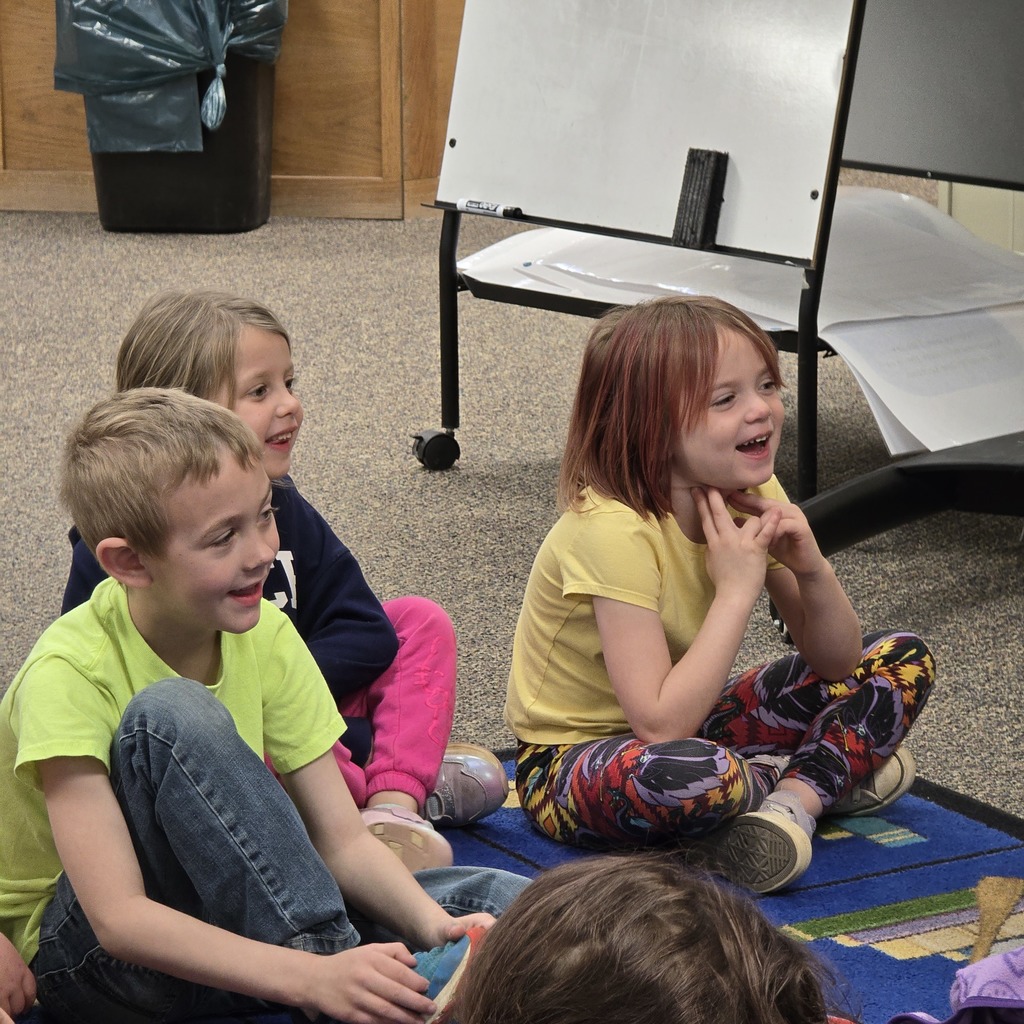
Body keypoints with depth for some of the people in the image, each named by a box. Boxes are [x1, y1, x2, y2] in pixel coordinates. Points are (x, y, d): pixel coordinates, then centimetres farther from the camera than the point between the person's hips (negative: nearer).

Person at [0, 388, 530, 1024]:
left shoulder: (266, 636, -5)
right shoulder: (70, 675, -24)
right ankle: (329, 952, -28)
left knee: (502, 902, -12)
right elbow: (118, 917, -32)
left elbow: (343, 840, -5)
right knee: (171, 714, -33)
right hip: (82, 947, -5)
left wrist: (437, 926, -26)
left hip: (223, 917, 5)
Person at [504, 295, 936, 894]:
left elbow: (836, 663, -1)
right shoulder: (613, 530, -29)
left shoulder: (755, 497, -6)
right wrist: (738, 588, -30)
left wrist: (813, 570, -21)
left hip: (685, 724, 8)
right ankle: (831, 774, -10)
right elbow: (661, 726, -35)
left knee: (902, 661, 4)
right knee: (699, 775, -42)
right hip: (573, 763, -8)